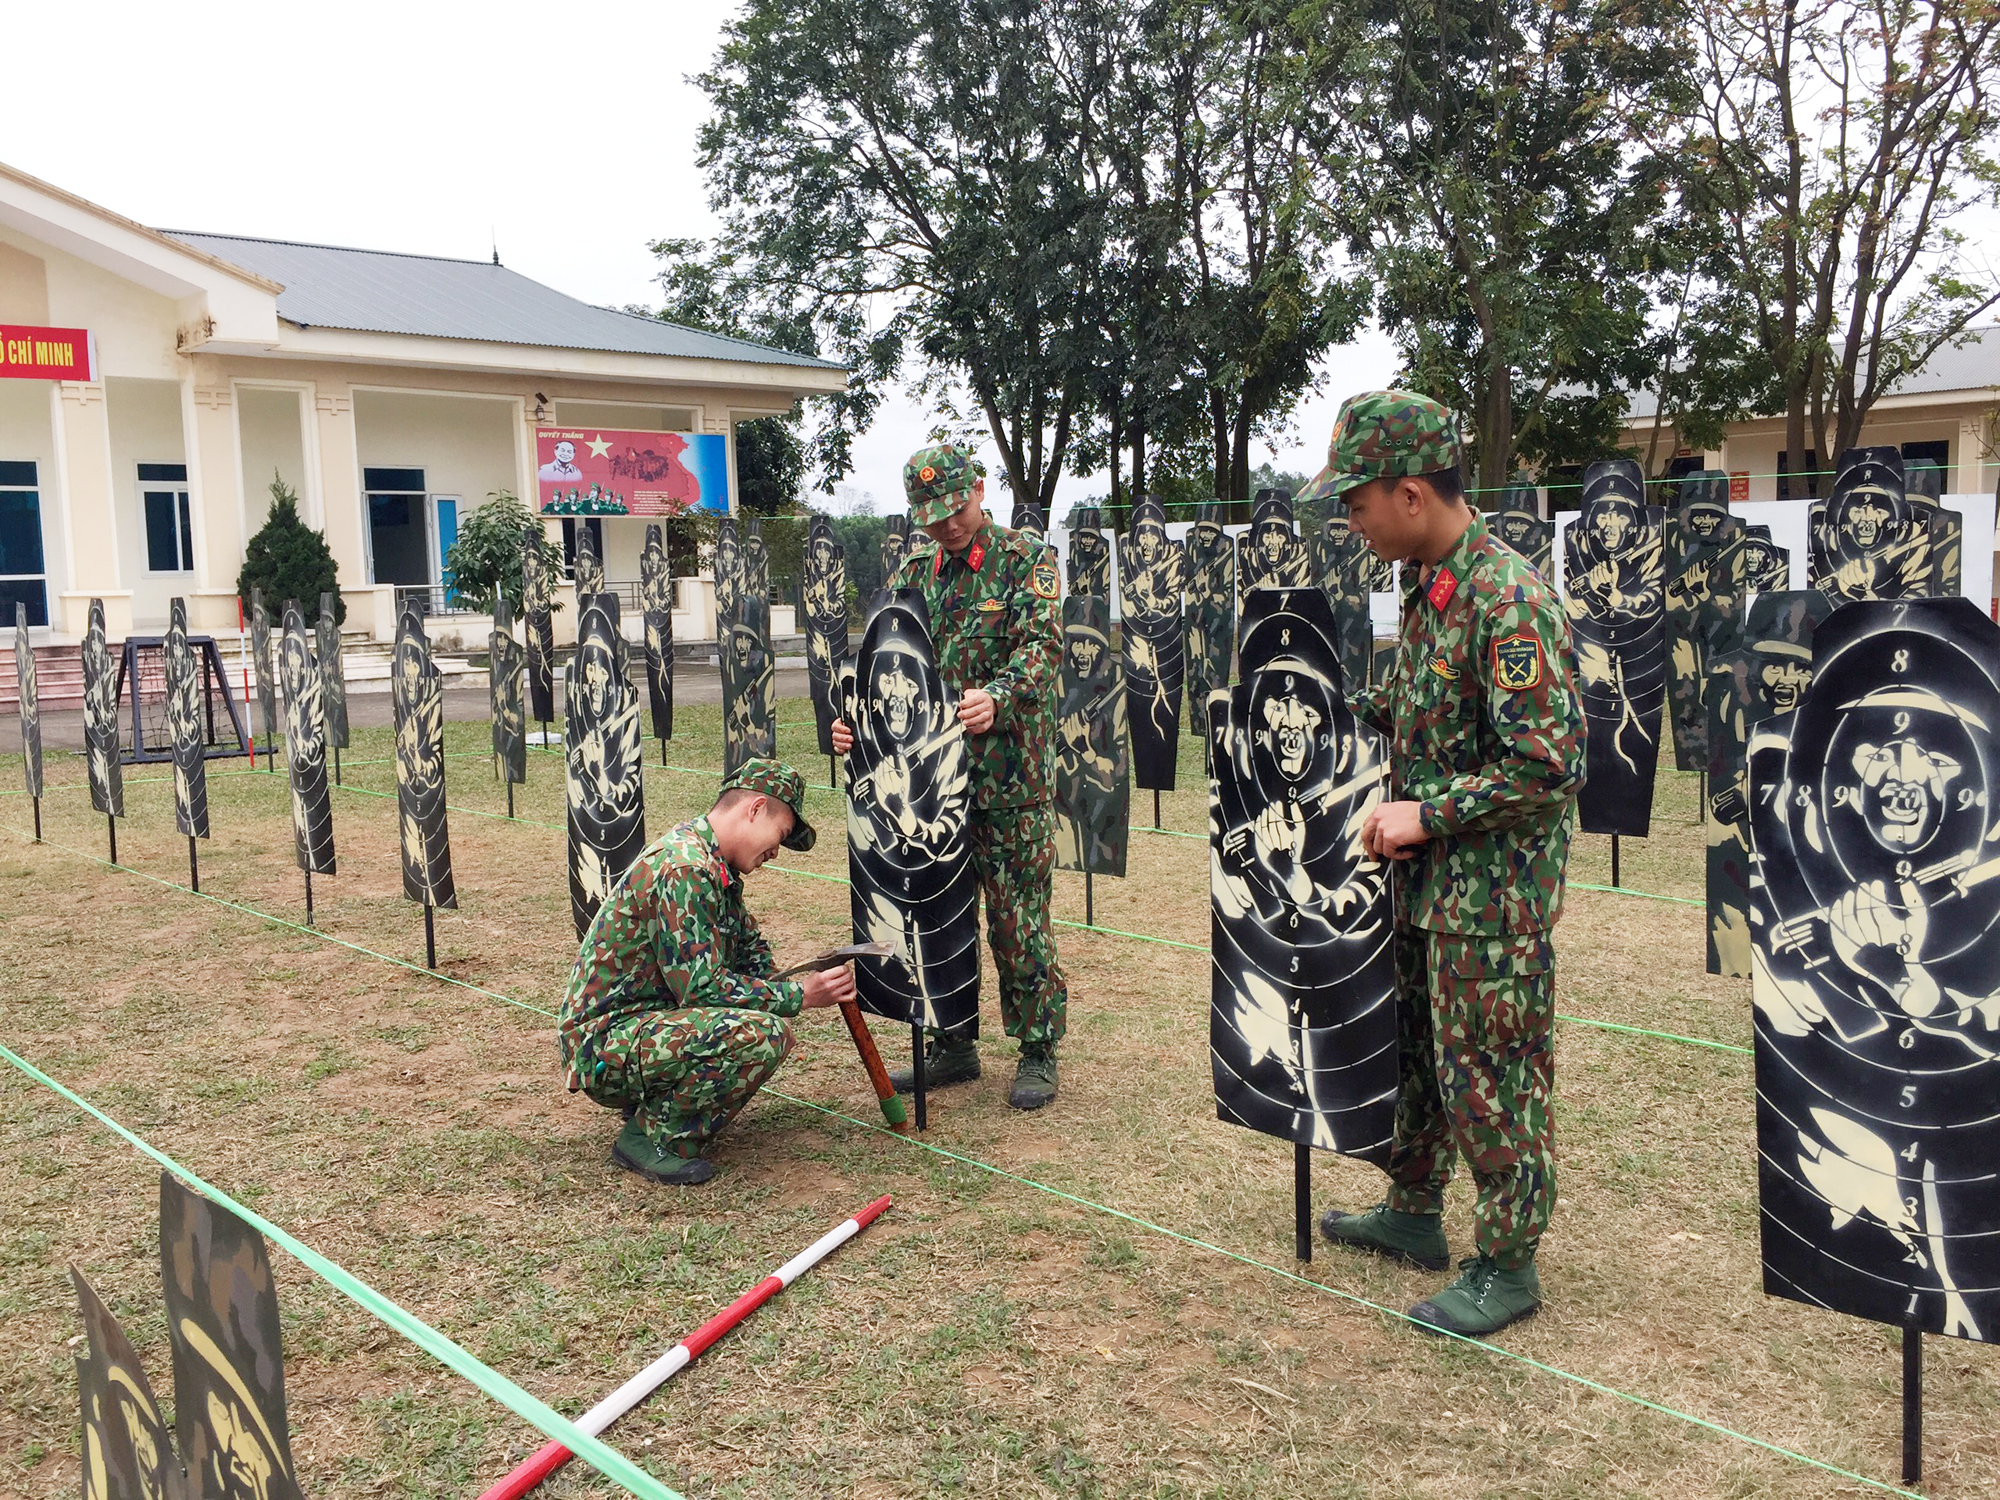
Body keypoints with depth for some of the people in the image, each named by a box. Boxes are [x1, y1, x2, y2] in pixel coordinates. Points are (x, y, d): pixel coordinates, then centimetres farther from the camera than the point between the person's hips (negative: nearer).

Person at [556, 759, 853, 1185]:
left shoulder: (715, 867, 11)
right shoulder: (683, 869, -21)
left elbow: (750, 949, 20)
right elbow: (702, 988, -24)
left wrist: (802, 986, 1)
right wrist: (798, 996, -15)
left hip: (641, 1020, 10)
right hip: (604, 1045, -10)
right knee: (765, 1034, -27)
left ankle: (655, 1102, 10)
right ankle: (651, 1137, -10)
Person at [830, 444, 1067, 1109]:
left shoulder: (1026, 560, -2)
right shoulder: (912, 576, 13)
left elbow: (1041, 642, -16)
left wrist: (998, 698, -35)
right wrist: (853, 717, -12)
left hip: (1010, 776, -5)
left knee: (1017, 917, 0)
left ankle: (1038, 1052, 15)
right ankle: (951, 1046, 26)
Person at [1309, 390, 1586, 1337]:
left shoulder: (1508, 602, -23)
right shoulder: (1429, 587, 7)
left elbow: (1552, 767, -25)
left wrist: (1425, 814, -21)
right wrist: (1349, 706, 11)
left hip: (1492, 894, -9)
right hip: (1429, 877, 9)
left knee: (1490, 1076, 3)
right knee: (1416, 1049, 21)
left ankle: (1506, 1266, 20)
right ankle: (1414, 1213, 38)